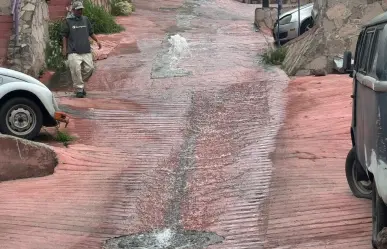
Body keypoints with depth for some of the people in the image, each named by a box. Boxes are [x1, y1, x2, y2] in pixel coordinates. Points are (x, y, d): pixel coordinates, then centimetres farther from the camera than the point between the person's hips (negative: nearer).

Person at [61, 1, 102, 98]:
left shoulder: (85, 19, 12)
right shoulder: (68, 21, 1)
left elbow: (91, 32, 21)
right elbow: (65, 36, 3)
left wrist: (97, 41, 10)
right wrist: (64, 48, -3)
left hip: (86, 50, 4)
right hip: (74, 51, -4)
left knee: (89, 68, 0)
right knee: (76, 70, -10)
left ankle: (80, 82, 24)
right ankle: (79, 90, 0)